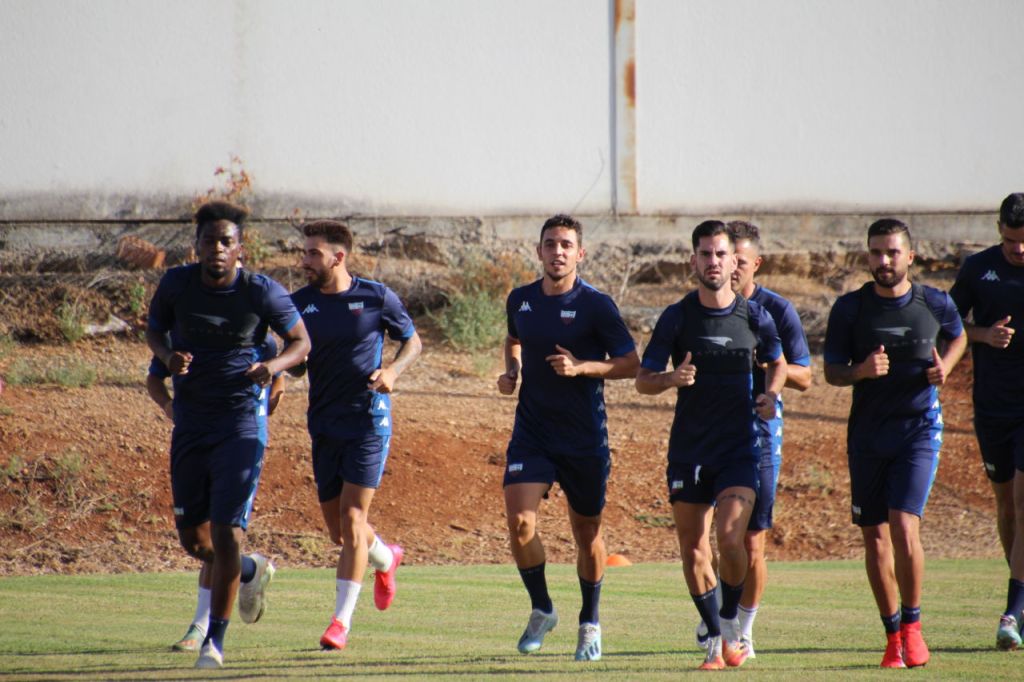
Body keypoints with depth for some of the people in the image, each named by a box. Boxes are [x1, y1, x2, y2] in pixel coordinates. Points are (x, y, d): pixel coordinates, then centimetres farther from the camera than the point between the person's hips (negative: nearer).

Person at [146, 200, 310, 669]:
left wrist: (274, 365, -19)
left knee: (226, 533, -10)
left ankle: (215, 638, 1)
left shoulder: (263, 293, -10)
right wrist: (168, 357, -9)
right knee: (192, 538, 7)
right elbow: (154, 329, 13)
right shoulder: (176, 284, -3)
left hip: (240, 423, -4)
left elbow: (300, 341, 2)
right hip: (190, 423, 4)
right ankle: (251, 571, 39)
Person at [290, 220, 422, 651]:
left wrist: (393, 370, -12)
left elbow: (413, 342, 7)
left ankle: (342, 620, -11)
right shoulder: (299, 304, 2)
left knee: (351, 519, -12)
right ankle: (386, 559, 43)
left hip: (368, 423, -4)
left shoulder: (376, 298, -4)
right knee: (338, 529, 10)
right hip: (324, 427, 4)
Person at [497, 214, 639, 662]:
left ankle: (590, 623, 27)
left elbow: (630, 364, -6)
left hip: (584, 436, -3)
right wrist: (511, 371, 6)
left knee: (587, 533, 7)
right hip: (531, 431, 3)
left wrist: (580, 367, -20)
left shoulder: (595, 305, -8)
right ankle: (541, 609, 7)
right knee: (519, 520, -15)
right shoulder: (520, 301, 5)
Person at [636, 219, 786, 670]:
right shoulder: (676, 317, -1)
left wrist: (770, 395, -2)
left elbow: (777, 363, 18)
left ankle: (731, 623, 4)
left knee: (731, 537, -18)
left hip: (739, 448, -1)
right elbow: (642, 380, 0)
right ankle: (715, 639, 20)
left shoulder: (755, 316, 0)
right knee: (693, 551, 4)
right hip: (688, 449, 1)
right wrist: (673, 378, -21)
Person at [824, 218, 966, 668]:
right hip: (867, 435, 2)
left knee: (904, 528, -17)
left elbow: (957, 336, 20)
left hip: (919, 430, -2)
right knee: (874, 539, 5)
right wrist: (861, 371, -19)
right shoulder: (850, 309, -1)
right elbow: (831, 372, 2)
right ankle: (893, 636, 20)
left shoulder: (935, 304, -1)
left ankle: (912, 627, 0)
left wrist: (945, 368, -1)